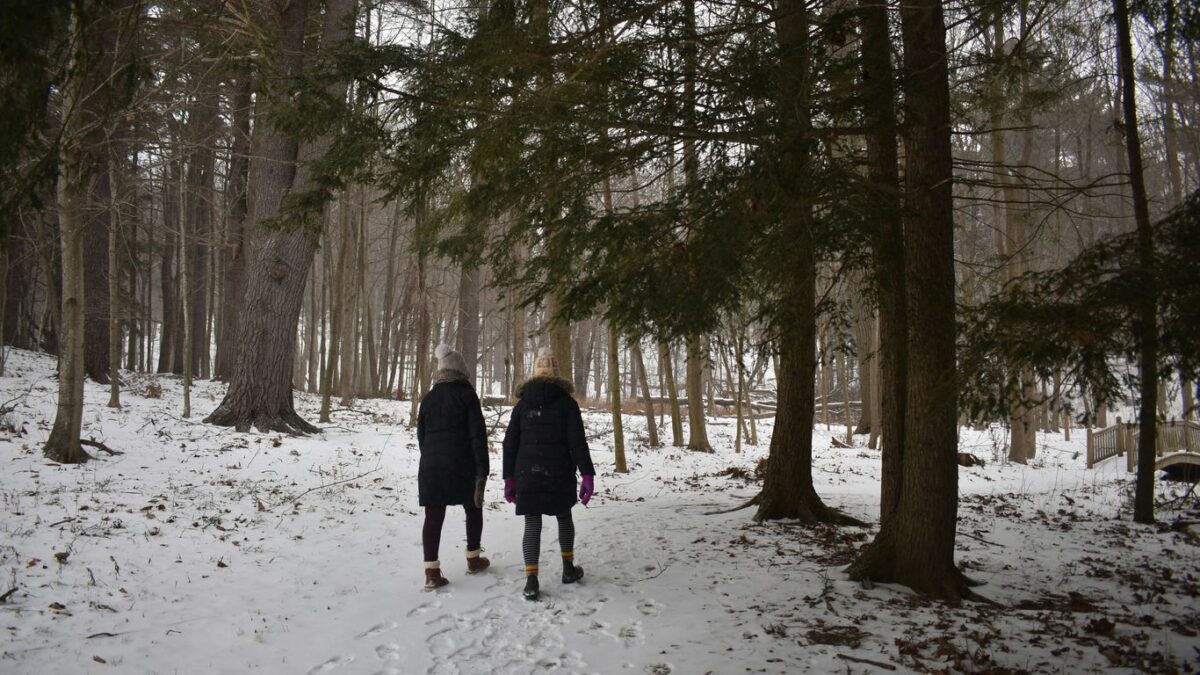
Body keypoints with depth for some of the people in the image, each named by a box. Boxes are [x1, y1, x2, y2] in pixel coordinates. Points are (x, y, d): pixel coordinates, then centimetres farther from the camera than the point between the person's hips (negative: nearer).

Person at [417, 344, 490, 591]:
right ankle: (473, 559, 28)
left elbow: (421, 435, 13)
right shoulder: (466, 394, -5)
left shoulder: (429, 398, 9)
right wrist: (482, 469, -10)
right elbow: (477, 434, -10)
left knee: (433, 517, 2)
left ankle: (431, 572, -5)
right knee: (473, 509, 18)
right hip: (462, 466, -3)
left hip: (431, 466, 4)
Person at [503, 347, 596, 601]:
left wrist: (509, 478, 12)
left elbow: (510, 443, 7)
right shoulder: (566, 402, -1)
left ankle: (531, 581, -9)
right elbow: (577, 442, -9)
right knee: (564, 517, 19)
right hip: (559, 473, -1)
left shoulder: (522, 404, 7)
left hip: (527, 474, 1)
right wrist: (587, 474, -8)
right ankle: (568, 568, 29)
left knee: (532, 524, 1)